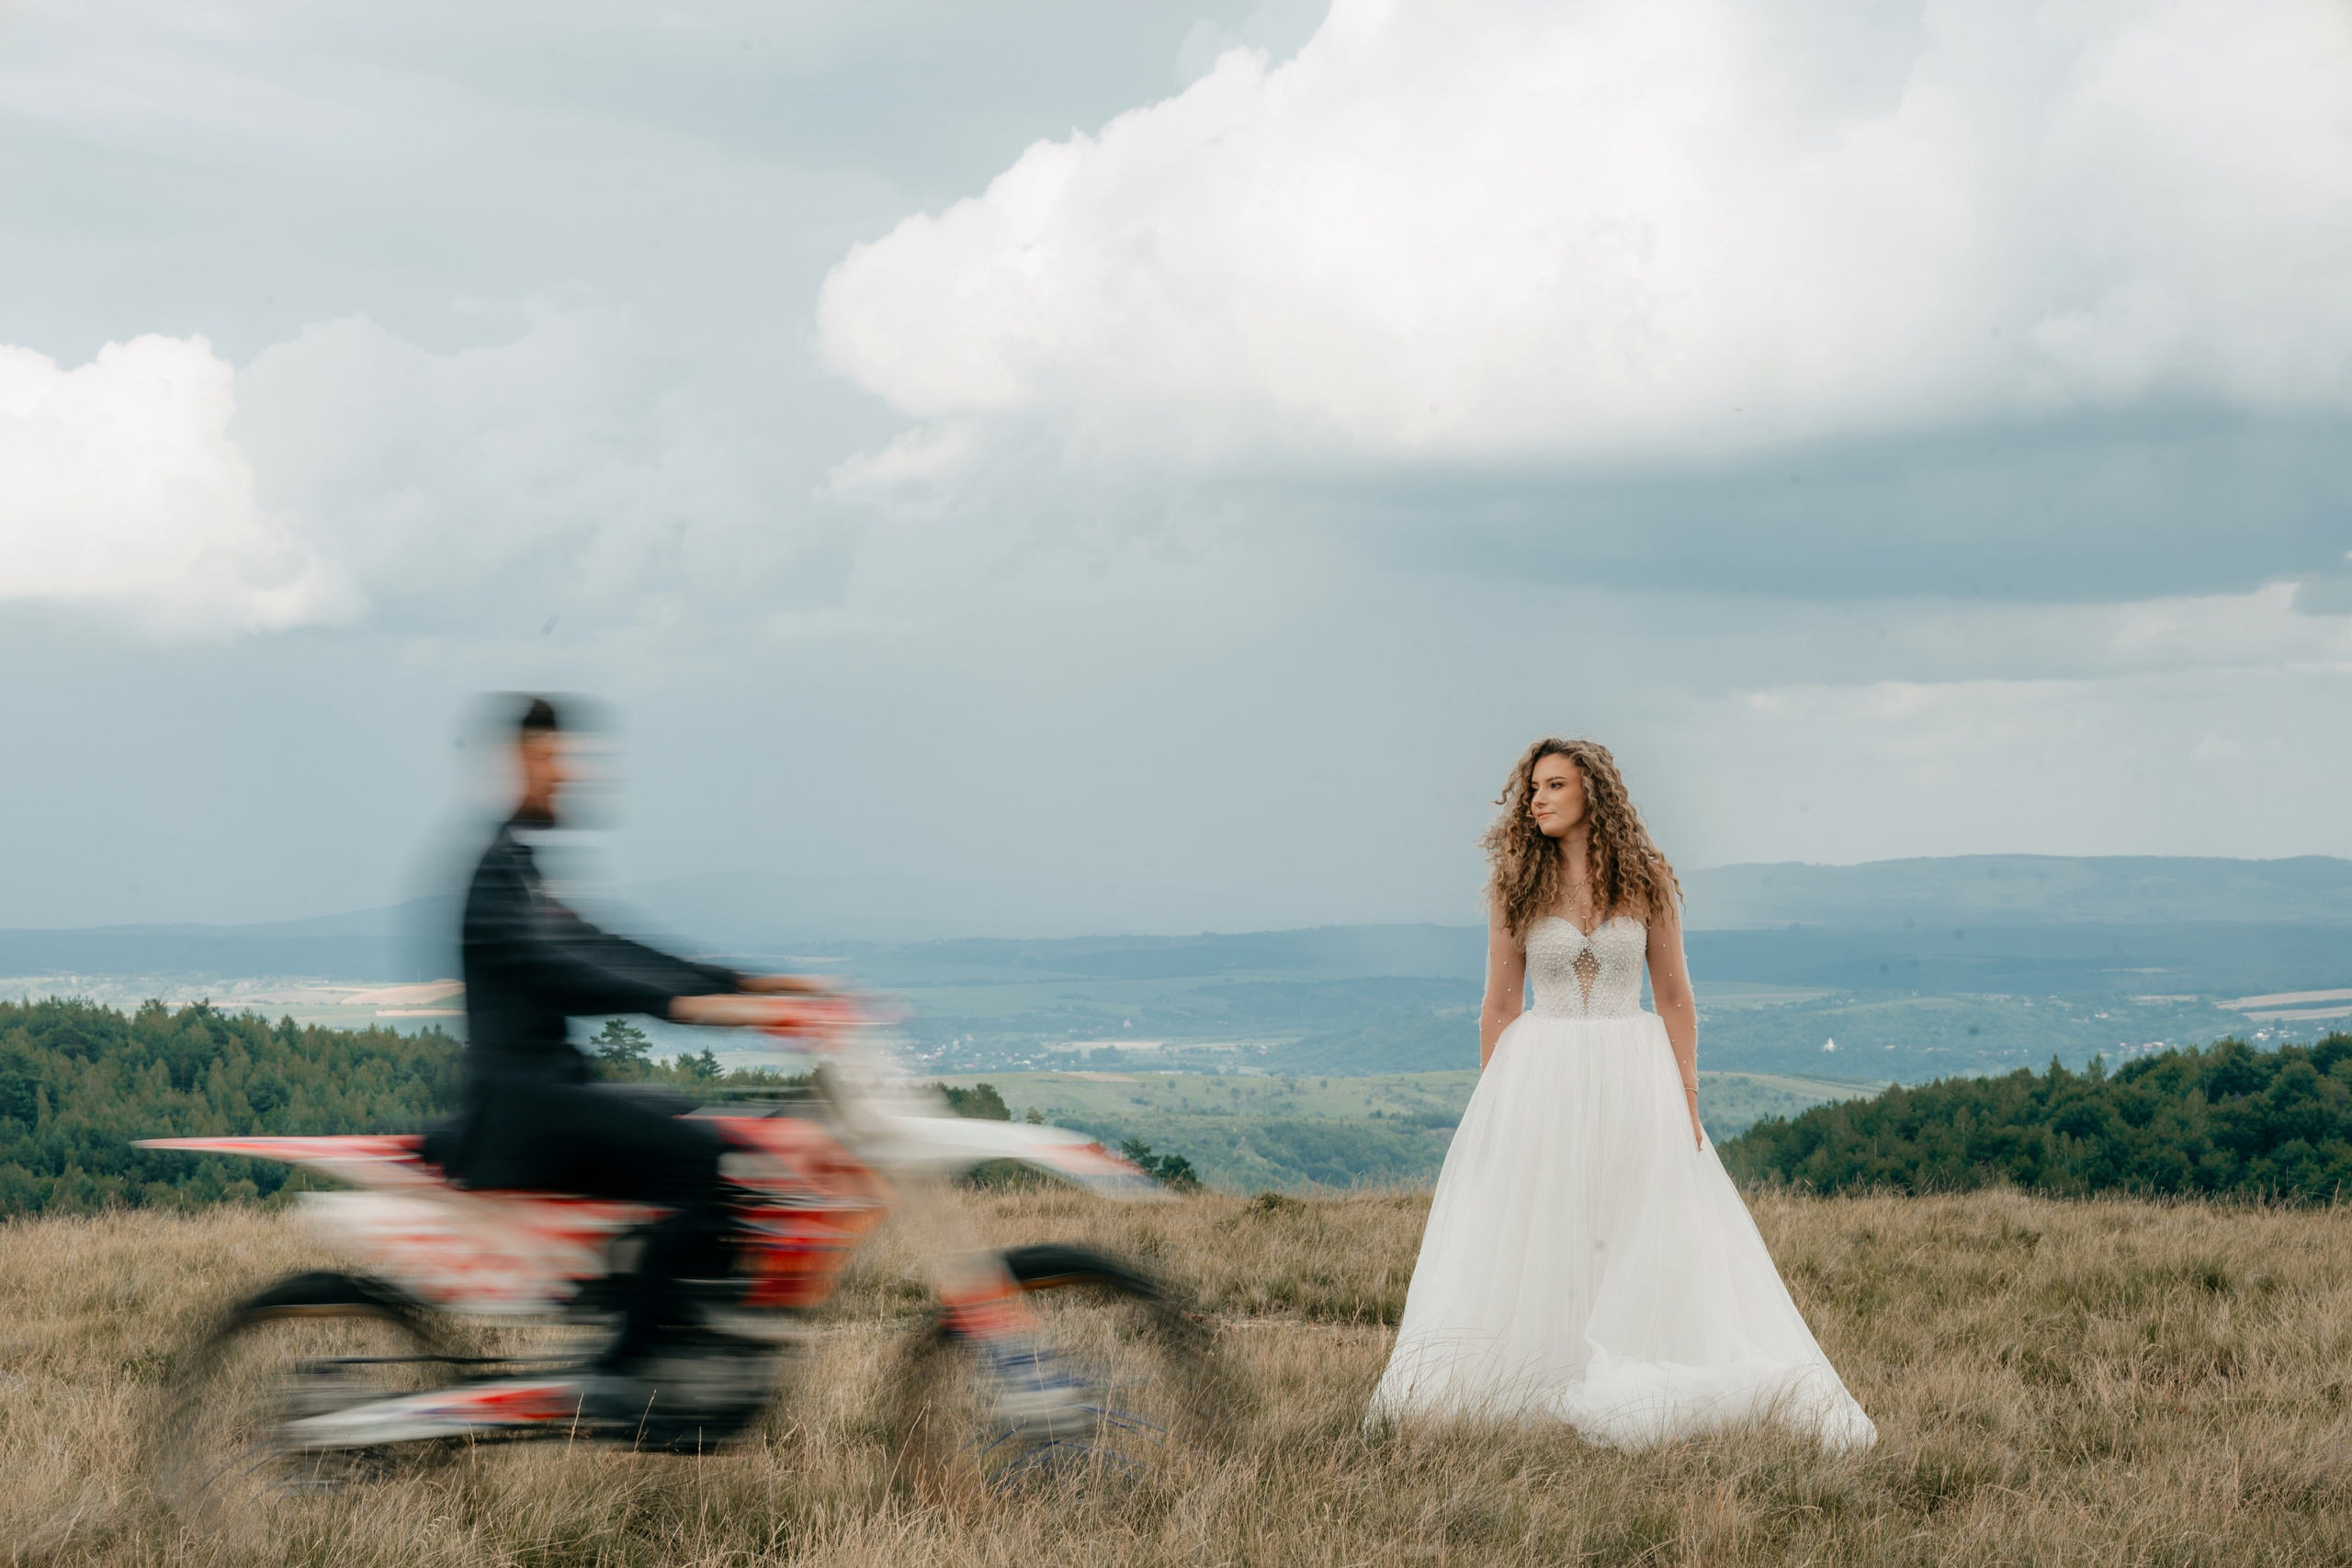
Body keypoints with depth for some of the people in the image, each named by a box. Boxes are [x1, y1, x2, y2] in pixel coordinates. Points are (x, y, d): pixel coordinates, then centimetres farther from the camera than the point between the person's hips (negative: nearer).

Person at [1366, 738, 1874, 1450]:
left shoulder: (1647, 880, 0)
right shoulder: (1516, 883, 1)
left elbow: (1674, 996, 5)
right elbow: (1499, 1003, 5)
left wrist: (1686, 1096, -1)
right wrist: (1491, 1107, 1)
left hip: (1631, 1076, 0)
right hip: (1539, 1075, 0)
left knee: (1644, 1245, 1)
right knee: (1531, 1248, -2)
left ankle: (1633, 1392, 9)